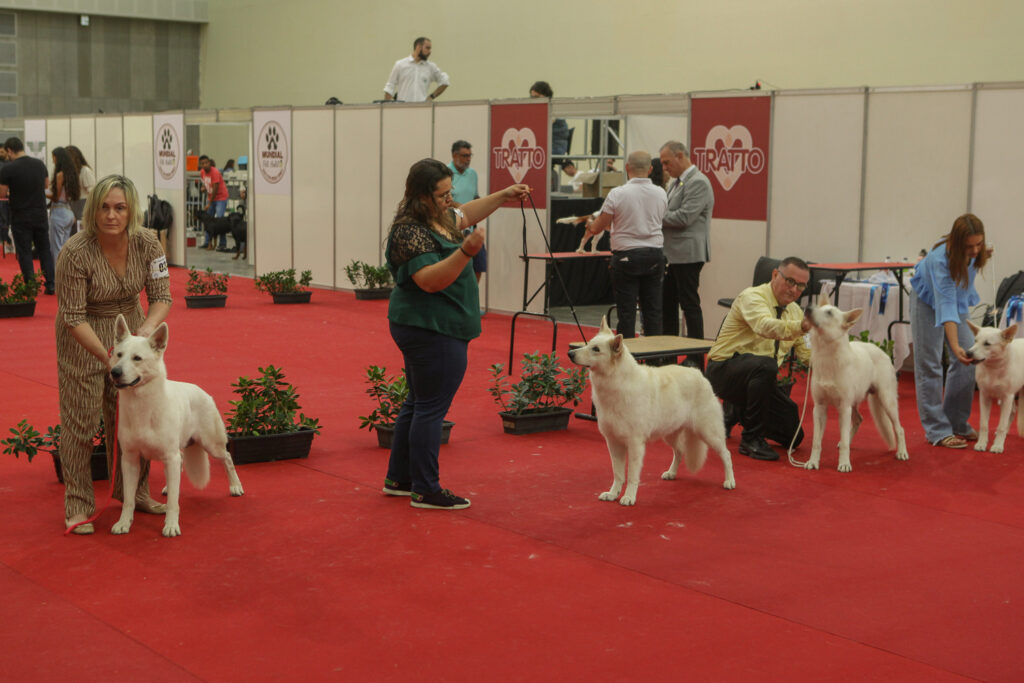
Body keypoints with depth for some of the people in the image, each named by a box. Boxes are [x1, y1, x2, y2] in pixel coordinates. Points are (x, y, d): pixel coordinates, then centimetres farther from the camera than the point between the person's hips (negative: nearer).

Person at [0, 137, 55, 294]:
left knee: (24, 253, 5)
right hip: (40, 215, 4)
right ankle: (50, 285, 10)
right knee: (45, 250, 12)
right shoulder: (40, 164, 1)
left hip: (20, 218, -4)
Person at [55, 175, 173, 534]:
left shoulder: (146, 244, -14)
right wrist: (107, 358, -28)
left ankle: (133, 492, 26)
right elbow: (73, 316, -22)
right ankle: (77, 506, 8)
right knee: (81, 419, -2)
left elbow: (161, 296, -9)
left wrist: (147, 328, -29)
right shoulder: (75, 253, -26)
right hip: (83, 336, -4)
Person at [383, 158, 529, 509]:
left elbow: (465, 214, 31)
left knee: (418, 403, 17)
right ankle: (425, 491, 3)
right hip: (431, 331, -11)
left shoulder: (438, 219, 10)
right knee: (431, 408, -4)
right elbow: (430, 281, -29)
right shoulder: (410, 231, -20)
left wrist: (503, 196, 26)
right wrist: (466, 251, -37)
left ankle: (399, 478, 26)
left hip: (427, 328, 11)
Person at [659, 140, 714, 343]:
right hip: (671, 254, 10)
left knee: (689, 303, -6)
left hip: (688, 254, -10)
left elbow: (684, 217, -21)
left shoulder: (698, 182, -14)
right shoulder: (675, 183, 18)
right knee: (667, 303, 13)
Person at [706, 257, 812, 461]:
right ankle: (751, 439, -24)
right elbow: (766, 326, -39)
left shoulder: (794, 310, 9)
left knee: (793, 435, 2)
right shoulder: (752, 297, -17)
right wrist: (801, 326, -56)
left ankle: (739, 414, 27)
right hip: (725, 370, -8)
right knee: (766, 365, -39)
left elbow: (805, 351, 9)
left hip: (758, 377, 8)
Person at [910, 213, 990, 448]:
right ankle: (938, 431, -4)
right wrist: (956, 346, -50)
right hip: (928, 300, -6)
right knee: (930, 365, -7)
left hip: (959, 299, 6)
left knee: (967, 361, 1)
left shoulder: (975, 252, -21)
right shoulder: (941, 259, -38)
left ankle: (957, 424, 12)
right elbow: (946, 306, -44)